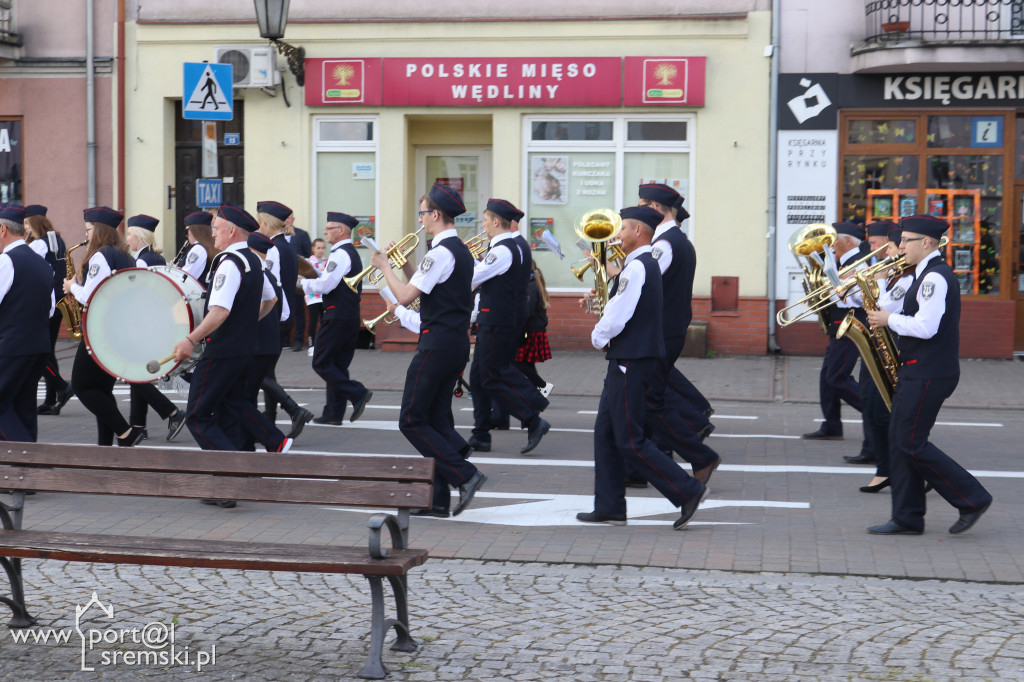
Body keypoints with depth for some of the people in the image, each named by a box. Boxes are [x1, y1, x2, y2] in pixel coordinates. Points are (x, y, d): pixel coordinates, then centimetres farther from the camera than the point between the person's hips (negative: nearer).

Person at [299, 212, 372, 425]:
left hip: (338, 317, -10)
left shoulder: (340, 254, -14)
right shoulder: (353, 253, 18)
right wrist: (311, 279, 14)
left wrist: (304, 283, -4)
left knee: (321, 362, -4)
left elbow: (325, 285, -19)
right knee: (338, 365, 12)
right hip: (352, 317, 10)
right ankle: (333, 413, 14)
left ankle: (357, 393, -12)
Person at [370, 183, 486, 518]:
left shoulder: (441, 252, -16)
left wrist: (385, 266, -4)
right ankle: (437, 499, 12)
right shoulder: (462, 251, 14)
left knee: (412, 420, -3)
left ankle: (464, 475, -10)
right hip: (459, 343, 10)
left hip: (436, 345, -10)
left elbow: (405, 296, -19)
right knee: (437, 419, 11)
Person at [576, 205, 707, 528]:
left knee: (630, 441, -6)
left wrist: (598, 337, -1)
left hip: (631, 364, -10)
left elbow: (616, 319, -21)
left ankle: (688, 491, -4)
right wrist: (604, 335, 10)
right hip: (627, 361, 10)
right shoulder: (650, 264, 15)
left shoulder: (636, 268, -18)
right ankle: (609, 508, 15)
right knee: (605, 434, 12)